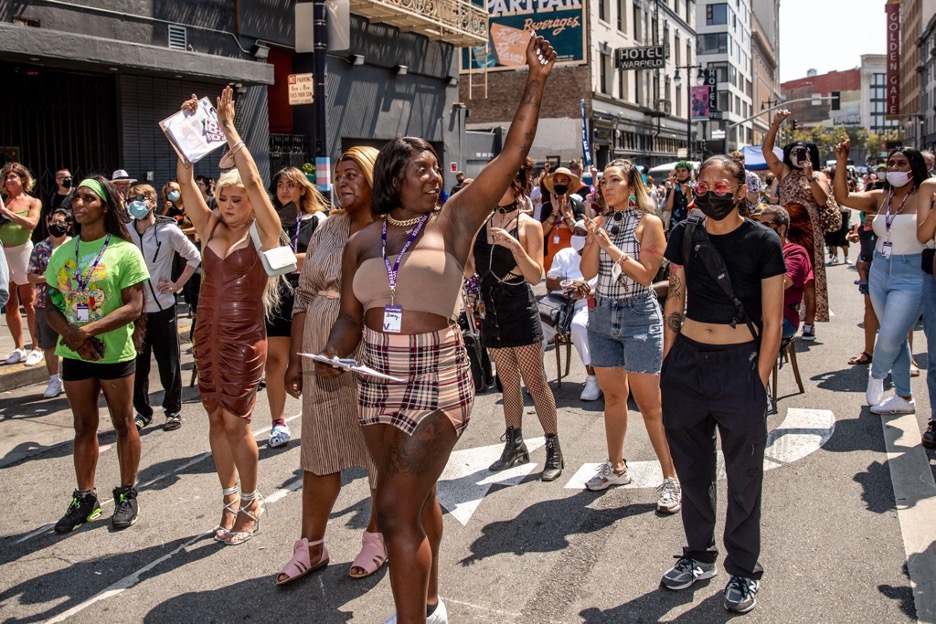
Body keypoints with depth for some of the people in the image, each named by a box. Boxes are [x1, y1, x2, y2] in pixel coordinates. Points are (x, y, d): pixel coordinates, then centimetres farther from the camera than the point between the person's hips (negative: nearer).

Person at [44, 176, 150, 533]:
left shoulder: (124, 252, -8)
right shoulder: (62, 253, 7)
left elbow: (133, 307, -15)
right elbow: (50, 305, 6)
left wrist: (88, 330, -22)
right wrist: (70, 333, -14)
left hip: (115, 353, -4)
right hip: (74, 354, 4)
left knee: (123, 424, 8)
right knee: (84, 427, 13)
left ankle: (127, 495, 21)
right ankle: (85, 499, 23)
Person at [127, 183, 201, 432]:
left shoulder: (168, 231, -6)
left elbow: (194, 257, 2)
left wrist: (178, 284, -2)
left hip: (162, 307, -3)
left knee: (169, 363, 6)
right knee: (137, 363, 9)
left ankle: (173, 410, 19)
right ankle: (142, 411, 22)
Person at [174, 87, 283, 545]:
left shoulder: (264, 233, -6)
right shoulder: (210, 228, 7)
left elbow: (253, 180, -19)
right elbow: (185, 179, 1)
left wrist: (229, 130, -17)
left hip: (244, 338, -5)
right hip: (208, 333, 6)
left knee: (236, 422, -1)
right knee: (216, 419, 11)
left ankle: (251, 504, 17)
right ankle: (230, 501, 24)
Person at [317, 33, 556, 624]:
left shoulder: (453, 221, -5)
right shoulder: (362, 243, 6)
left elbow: (513, 155, -8)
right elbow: (351, 315, 9)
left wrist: (536, 82, -10)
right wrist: (333, 353, -12)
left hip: (438, 383, -5)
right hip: (380, 384, 5)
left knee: (397, 510, -10)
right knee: (417, 498, 20)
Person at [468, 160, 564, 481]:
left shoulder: (529, 225, -6)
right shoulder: (481, 223, 7)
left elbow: (536, 276, -12)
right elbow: (469, 269, 9)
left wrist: (514, 246, -24)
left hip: (520, 309, -5)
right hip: (491, 309, 5)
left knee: (534, 380, -3)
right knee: (508, 380, 14)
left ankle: (553, 449, 5)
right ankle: (515, 445, 24)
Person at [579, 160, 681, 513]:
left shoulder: (648, 222, -6)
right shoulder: (601, 222, 7)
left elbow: (646, 275, -14)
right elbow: (588, 272, 0)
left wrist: (613, 248, -20)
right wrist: (594, 239, -14)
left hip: (638, 315, -5)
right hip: (602, 315, 5)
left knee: (649, 403, -6)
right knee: (612, 395, 14)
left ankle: (671, 479, 3)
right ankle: (616, 467, 28)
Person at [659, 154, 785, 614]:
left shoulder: (762, 243, -7)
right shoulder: (684, 235, 4)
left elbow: (772, 322, -6)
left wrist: (759, 383, -8)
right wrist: (667, 363, 7)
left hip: (738, 364, -4)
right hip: (685, 362, 4)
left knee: (743, 474, 8)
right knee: (691, 467, 15)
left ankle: (743, 569, 26)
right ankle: (698, 556, 34)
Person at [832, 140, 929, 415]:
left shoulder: (925, 195, -9)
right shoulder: (880, 197, 7)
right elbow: (843, 197, -1)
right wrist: (841, 162, -7)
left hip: (911, 277, -5)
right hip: (879, 273, 5)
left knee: (889, 337, -8)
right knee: (894, 338, 13)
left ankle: (876, 375, 25)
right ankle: (904, 398, 25)